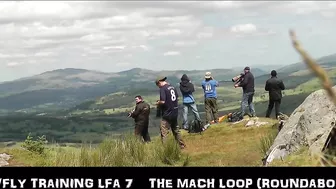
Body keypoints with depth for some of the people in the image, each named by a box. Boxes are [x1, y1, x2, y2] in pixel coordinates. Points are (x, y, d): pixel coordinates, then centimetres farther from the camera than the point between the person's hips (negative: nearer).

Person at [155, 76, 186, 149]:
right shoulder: (172, 87, 10)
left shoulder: (162, 89, -14)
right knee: (176, 129, 22)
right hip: (175, 113, 8)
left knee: (164, 132, -5)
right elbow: (177, 98, 16)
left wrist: (158, 103, -3)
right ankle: (182, 144, 29)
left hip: (167, 114, -8)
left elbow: (163, 101, -22)